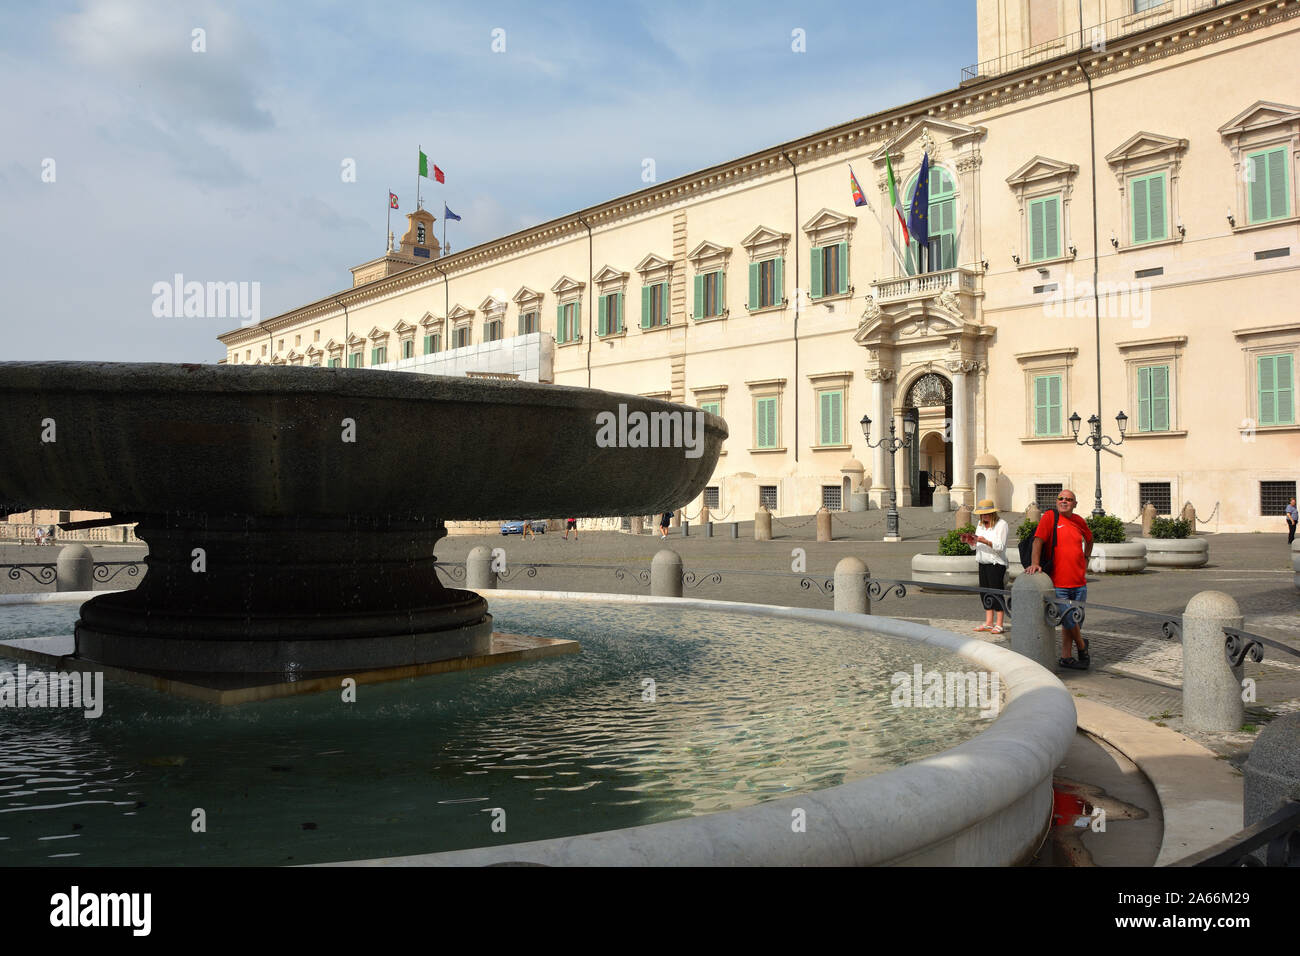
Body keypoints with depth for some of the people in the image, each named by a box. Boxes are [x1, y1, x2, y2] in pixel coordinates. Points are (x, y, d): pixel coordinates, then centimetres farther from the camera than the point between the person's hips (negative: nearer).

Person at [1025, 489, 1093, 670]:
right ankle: (1082, 648, 20)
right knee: (1069, 620, -6)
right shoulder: (1050, 517, -4)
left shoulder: (1079, 521, 11)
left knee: (1075, 621, 9)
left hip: (1079, 582, 5)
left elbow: (1089, 539, 32)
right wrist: (1035, 563, -25)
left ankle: (1066, 657, 19)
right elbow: (1038, 539, -13)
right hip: (1059, 582, -5)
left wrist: (1086, 560, 23)